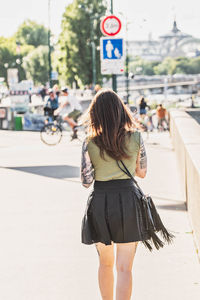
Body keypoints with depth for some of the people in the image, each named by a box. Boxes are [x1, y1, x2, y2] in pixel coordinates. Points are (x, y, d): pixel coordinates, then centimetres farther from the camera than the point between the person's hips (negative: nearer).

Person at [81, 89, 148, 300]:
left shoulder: (90, 142, -6)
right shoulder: (135, 138, -5)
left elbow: (86, 181, -4)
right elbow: (142, 172, 6)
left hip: (99, 202, 1)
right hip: (127, 199, -1)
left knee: (105, 263, 20)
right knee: (124, 268, 1)